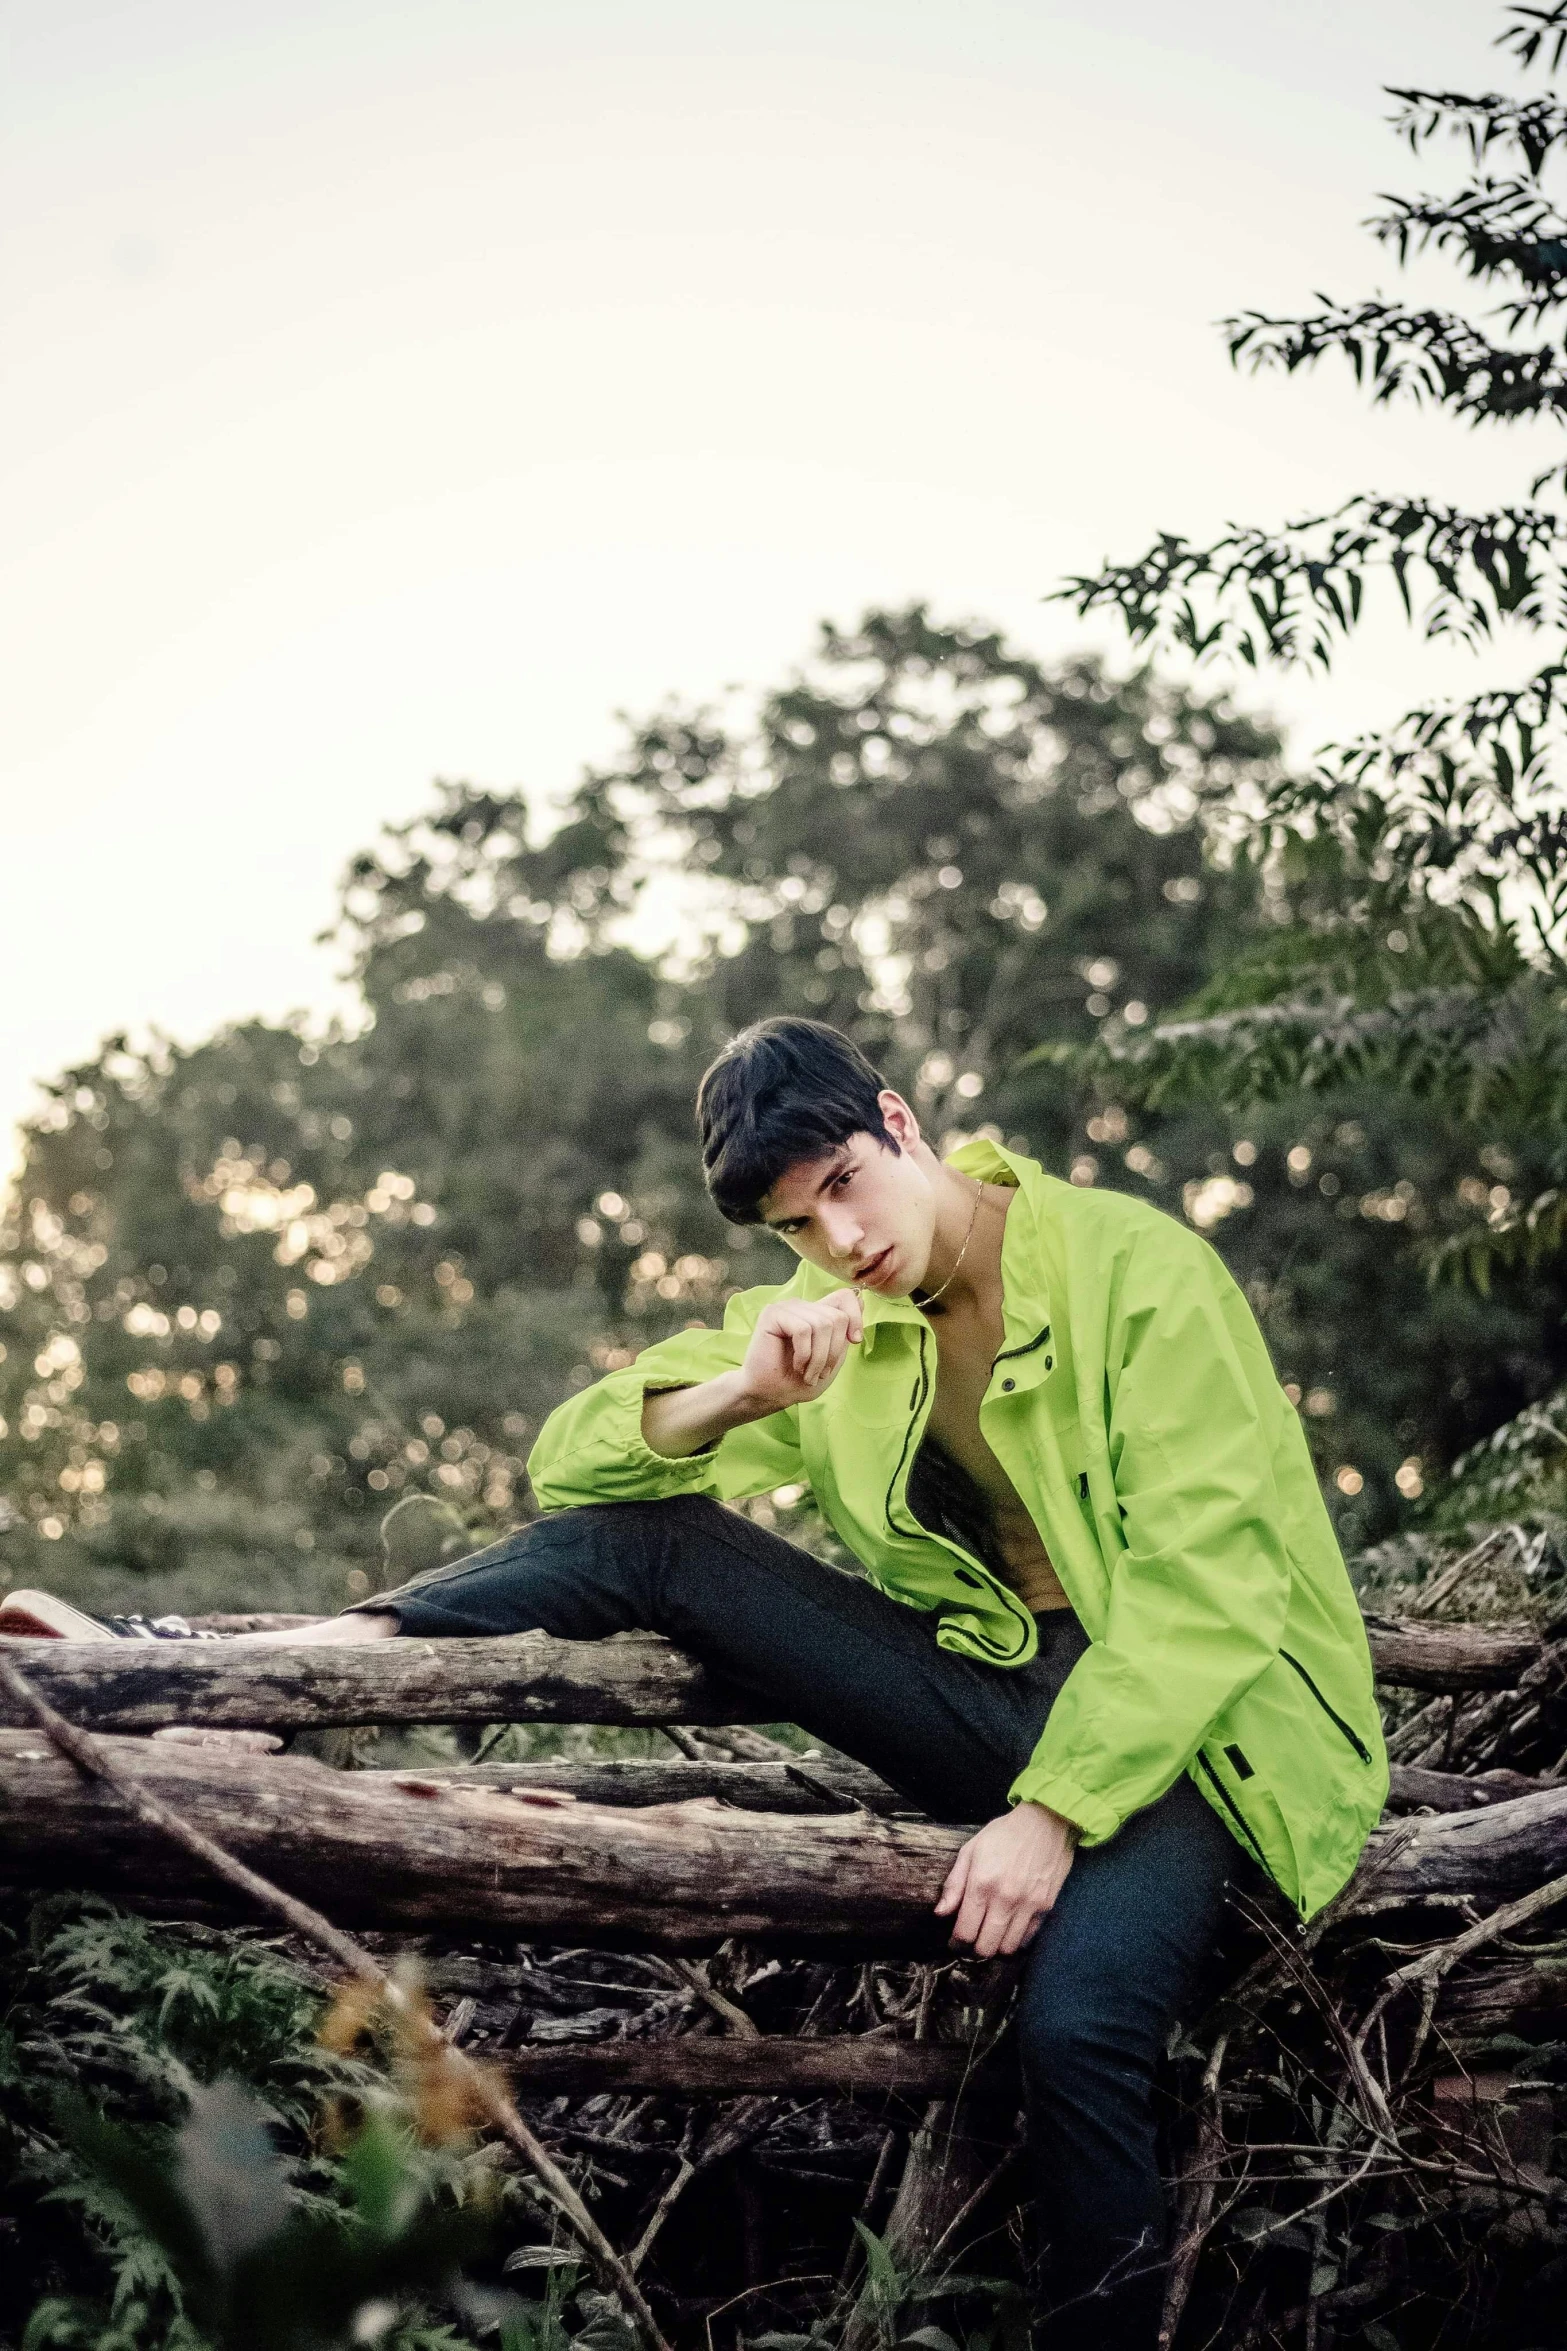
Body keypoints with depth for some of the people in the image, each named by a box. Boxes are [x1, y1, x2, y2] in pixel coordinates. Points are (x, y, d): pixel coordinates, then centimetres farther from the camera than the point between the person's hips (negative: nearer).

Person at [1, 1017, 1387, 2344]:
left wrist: (1054, 1809, -24)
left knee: (1077, 2020, -37)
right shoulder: (834, 1318, 8)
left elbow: (1205, 1584, -17)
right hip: (989, 1684, 5)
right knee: (646, 1535, -12)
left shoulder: (1138, 1271, -11)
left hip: (1187, 1717, -5)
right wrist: (739, 1393, -17)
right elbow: (577, 1463, 3)